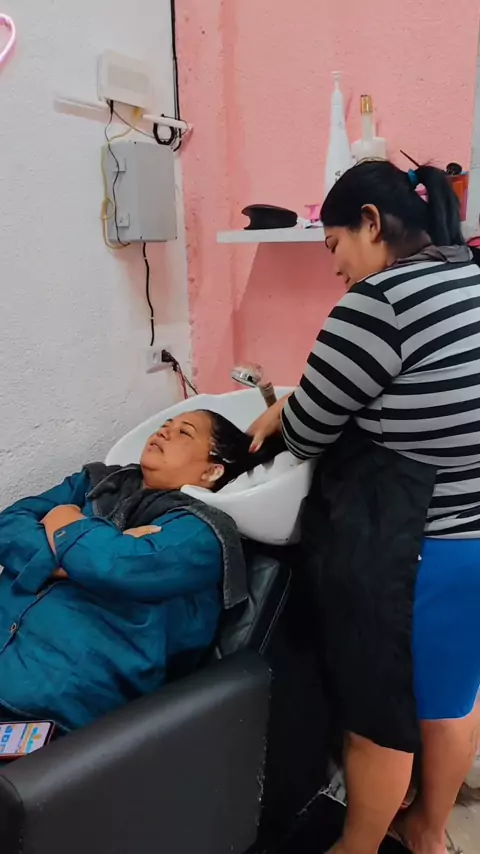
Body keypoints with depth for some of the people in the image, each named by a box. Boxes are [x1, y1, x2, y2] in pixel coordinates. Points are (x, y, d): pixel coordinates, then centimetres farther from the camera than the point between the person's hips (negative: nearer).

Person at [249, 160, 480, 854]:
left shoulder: (382, 299, -19)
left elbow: (308, 427, -13)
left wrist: (279, 417, 9)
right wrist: (302, 407, 8)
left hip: (400, 551, -9)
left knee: (381, 718, 12)